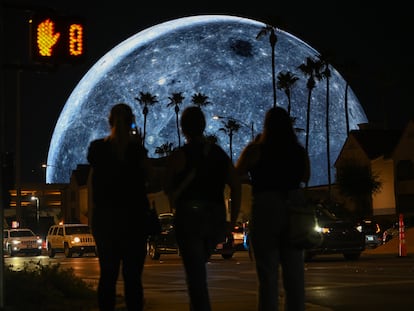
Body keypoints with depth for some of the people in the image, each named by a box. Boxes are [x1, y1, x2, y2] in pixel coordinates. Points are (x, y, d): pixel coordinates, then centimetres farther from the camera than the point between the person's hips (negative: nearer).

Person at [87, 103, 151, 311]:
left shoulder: (96, 148, 0)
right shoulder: (135, 148, -9)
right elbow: (148, 177, 1)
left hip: (103, 217, 3)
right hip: (133, 217, -3)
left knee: (107, 275, 8)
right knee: (132, 276, 0)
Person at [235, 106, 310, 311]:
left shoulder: (256, 150, -4)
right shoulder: (300, 152, 7)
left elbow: (237, 174, 5)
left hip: (265, 211, -3)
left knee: (268, 275, -1)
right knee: (294, 273, 9)